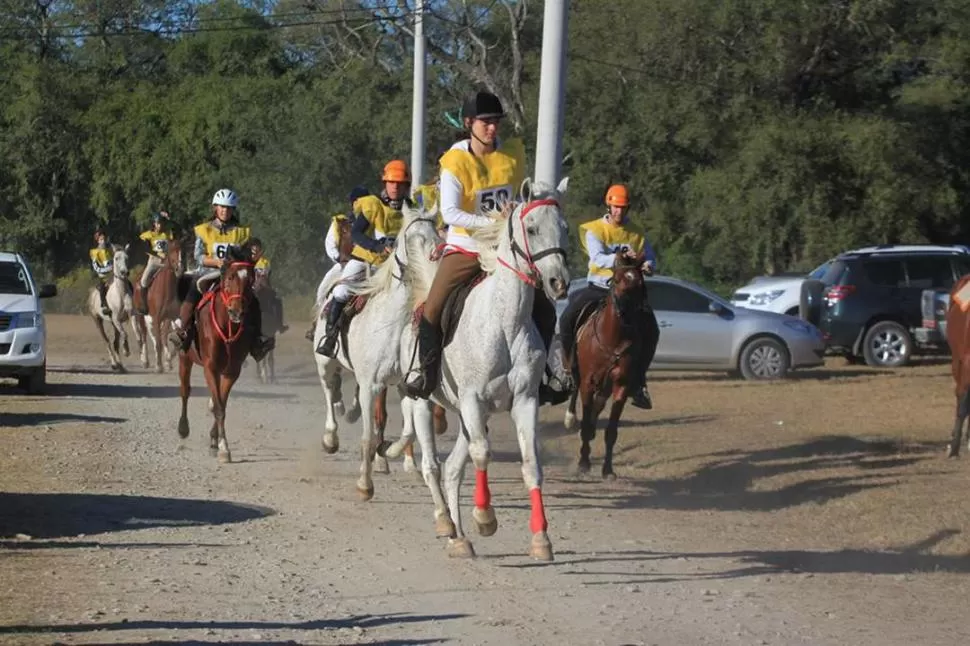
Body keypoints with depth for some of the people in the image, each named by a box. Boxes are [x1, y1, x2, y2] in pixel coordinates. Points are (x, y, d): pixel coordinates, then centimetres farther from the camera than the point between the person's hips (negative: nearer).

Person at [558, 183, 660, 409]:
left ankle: (637, 382, -1)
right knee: (567, 320, -23)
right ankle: (568, 366, -1)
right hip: (598, 287, -2)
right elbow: (597, 258, -19)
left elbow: (651, 258, 7)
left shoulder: (636, 233, 7)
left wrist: (648, 265, -19)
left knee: (651, 330, -13)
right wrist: (620, 257, -37)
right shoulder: (594, 230, -4)